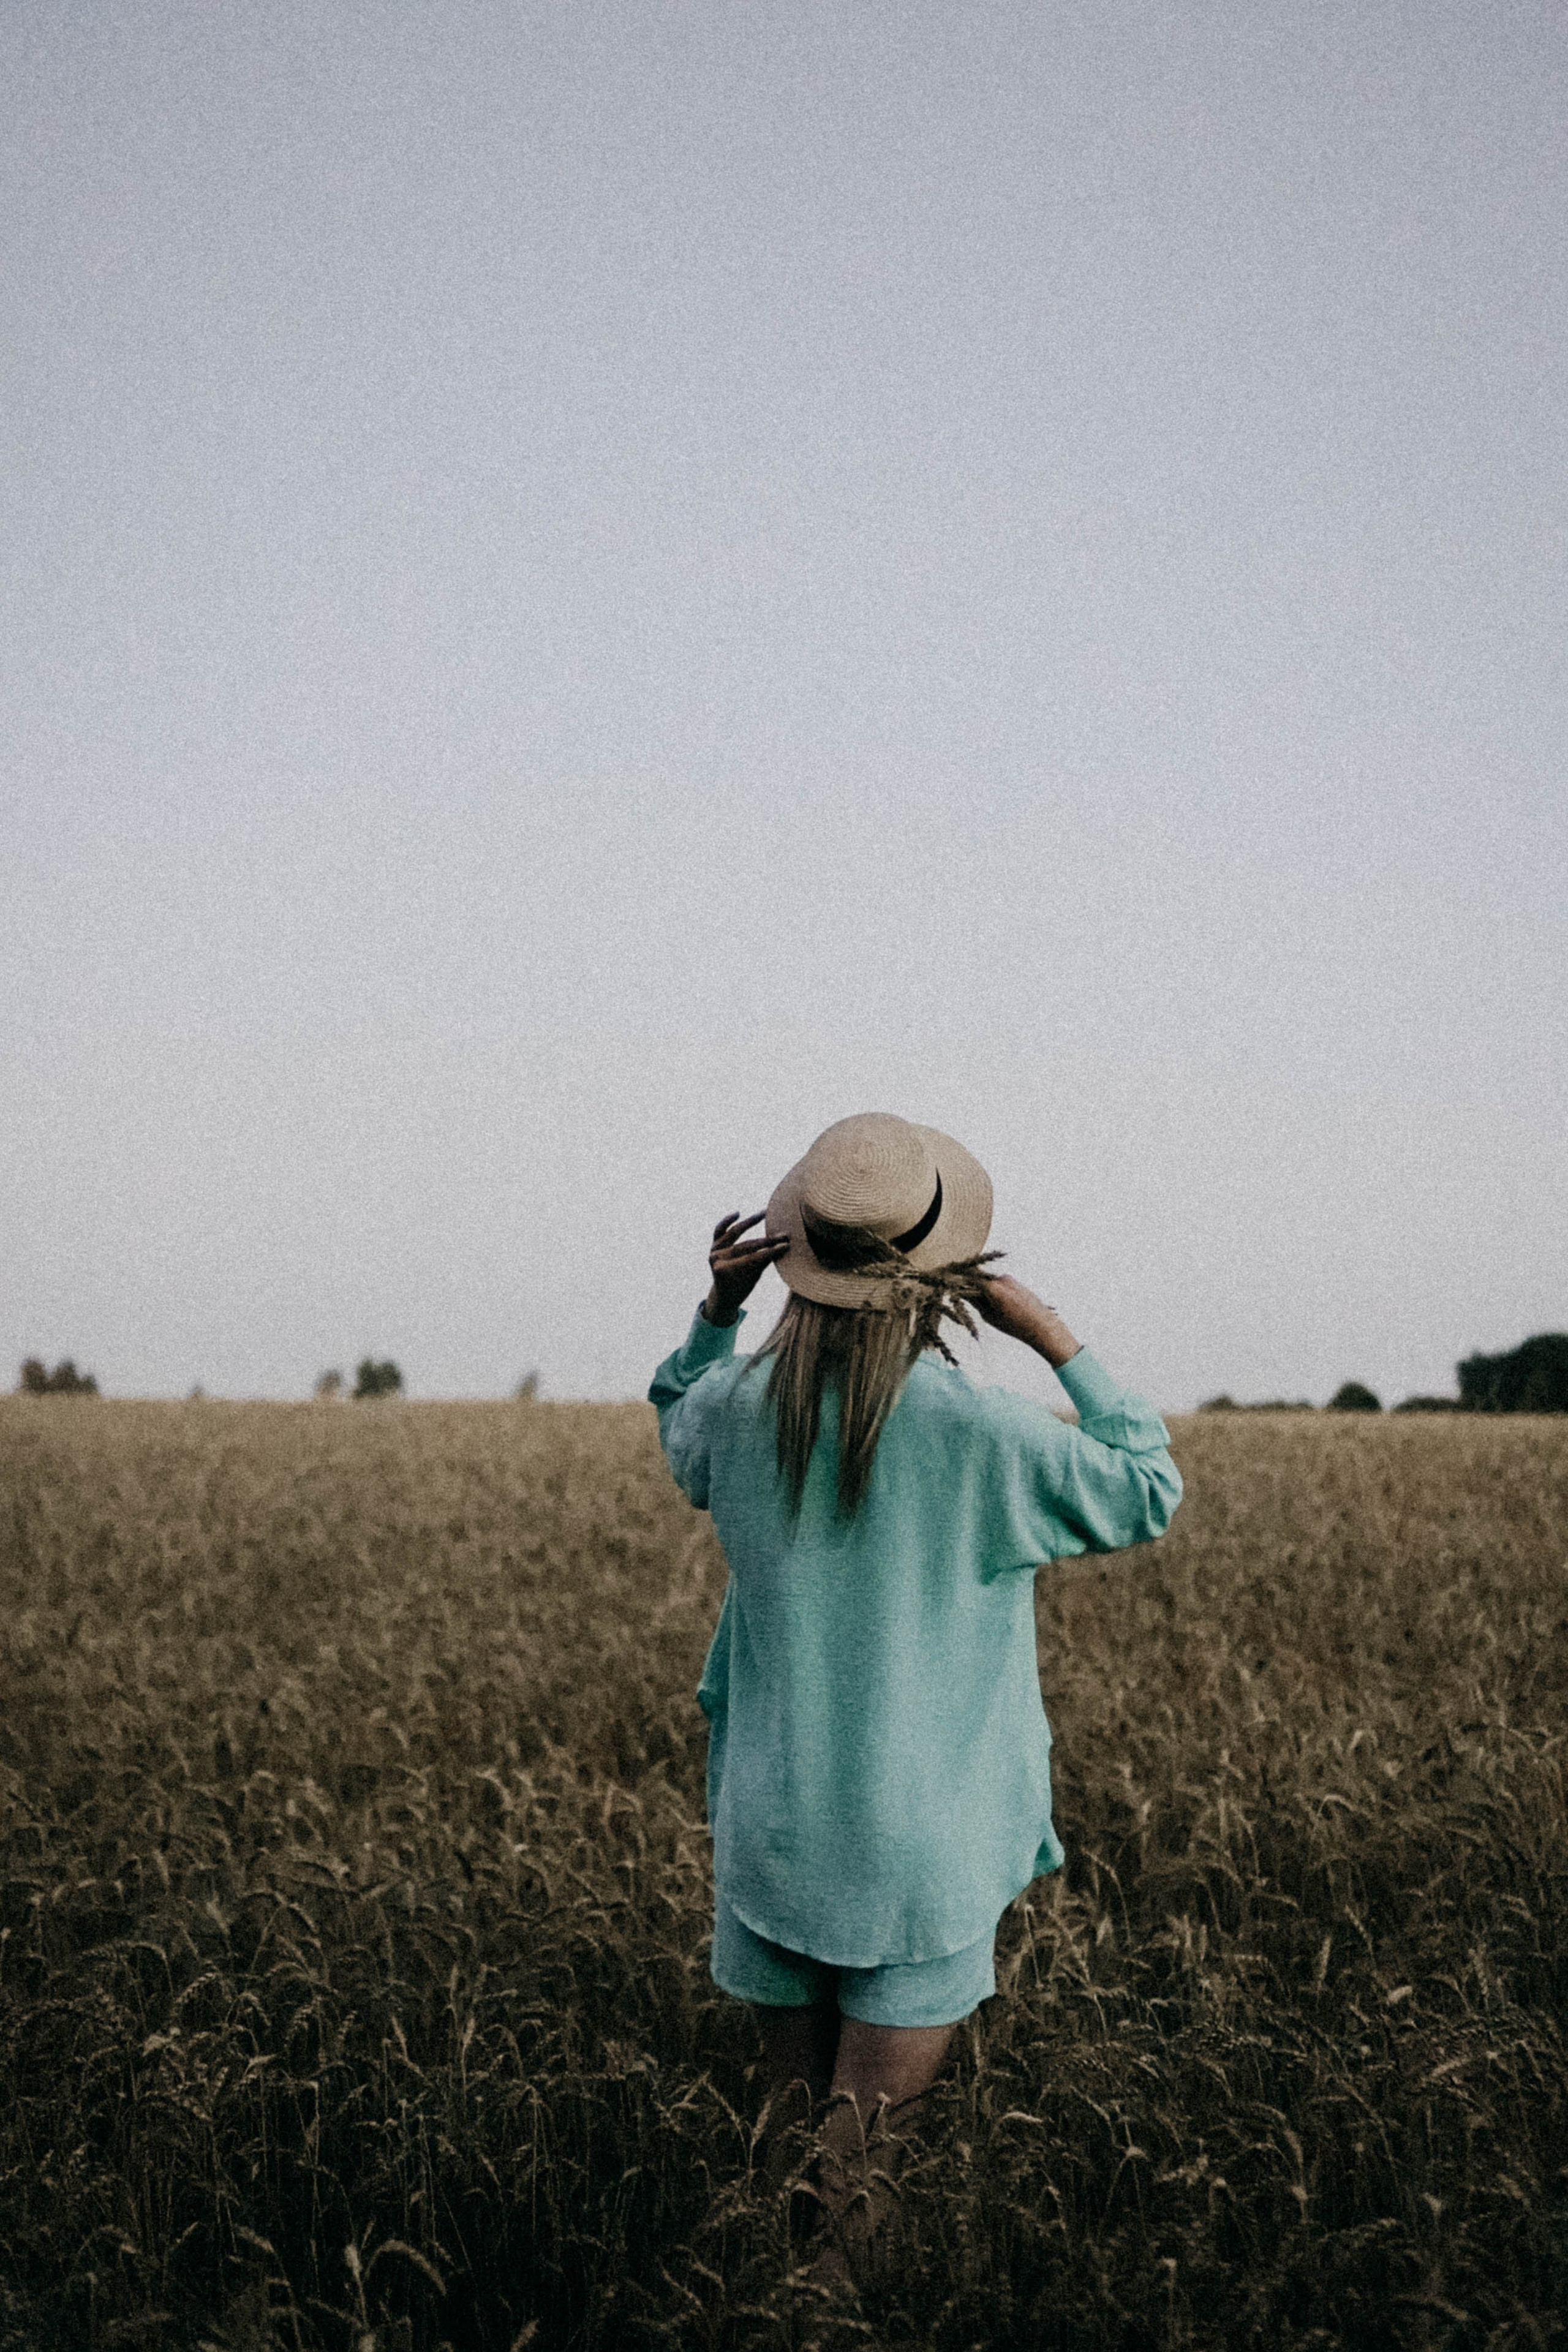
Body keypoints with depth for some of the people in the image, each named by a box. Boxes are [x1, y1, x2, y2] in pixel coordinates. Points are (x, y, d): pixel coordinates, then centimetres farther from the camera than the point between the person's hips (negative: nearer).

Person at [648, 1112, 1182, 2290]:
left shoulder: (739, 1408, -8)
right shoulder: (982, 1430, -21)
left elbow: (677, 1422, 19)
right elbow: (1150, 1495, -4)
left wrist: (719, 1307, 4)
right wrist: (1057, 1339, -3)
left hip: (770, 1829, 4)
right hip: (920, 1853, -4)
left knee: (788, 2119, 20)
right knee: (863, 2159, 9)